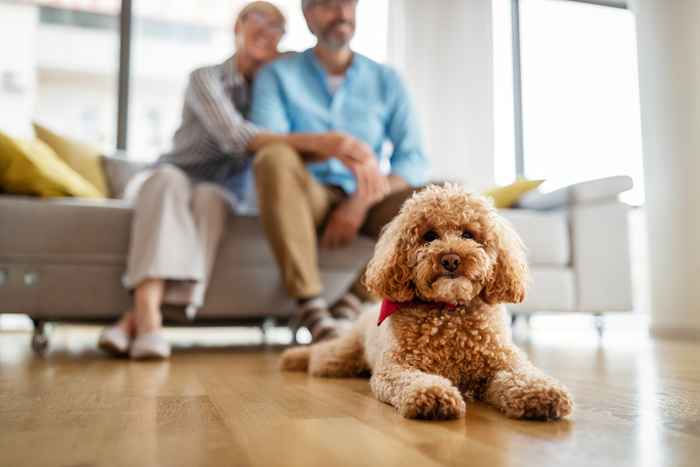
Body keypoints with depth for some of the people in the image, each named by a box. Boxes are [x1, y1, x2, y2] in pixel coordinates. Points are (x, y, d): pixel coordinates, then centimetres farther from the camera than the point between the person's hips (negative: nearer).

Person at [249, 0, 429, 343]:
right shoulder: (277, 74, 4)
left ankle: (347, 308, -22)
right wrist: (335, 146, -31)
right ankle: (311, 309, -30)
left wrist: (361, 201, -19)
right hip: (307, 198, -1)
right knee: (275, 159, -33)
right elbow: (266, 147, -13)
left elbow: (414, 160, -1)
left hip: (364, 203, 2)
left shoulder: (386, 80, 9)